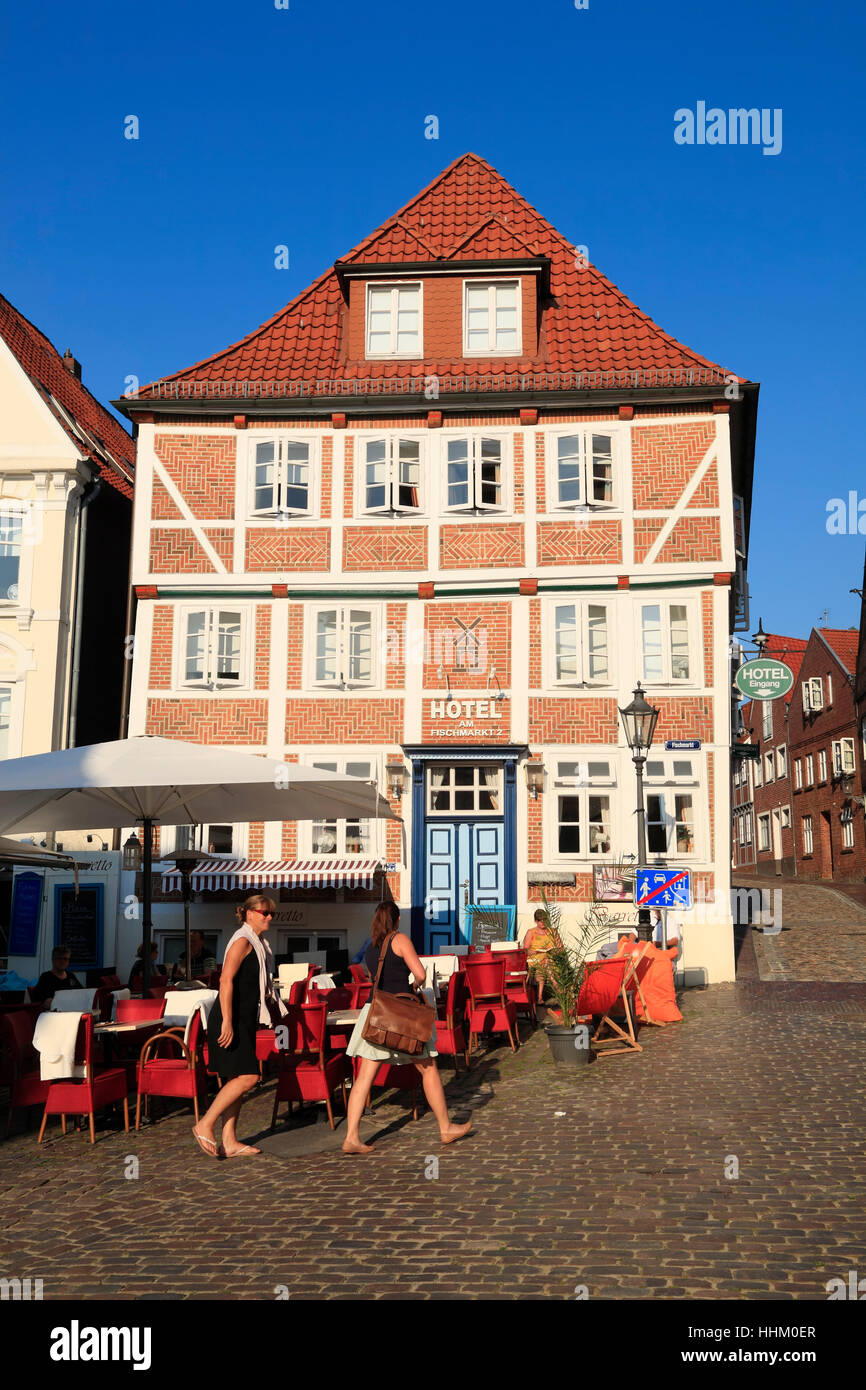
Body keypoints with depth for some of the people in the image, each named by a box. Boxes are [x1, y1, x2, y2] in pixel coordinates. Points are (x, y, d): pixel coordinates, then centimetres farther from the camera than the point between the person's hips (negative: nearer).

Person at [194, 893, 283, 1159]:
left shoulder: (258, 944, 18)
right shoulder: (242, 941, -12)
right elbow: (226, 980, -21)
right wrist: (227, 1022, -25)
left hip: (244, 1021, 10)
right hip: (230, 1020, -10)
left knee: (237, 1080, 8)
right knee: (247, 1077, -14)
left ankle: (230, 1142, 11)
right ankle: (205, 1125, -5)